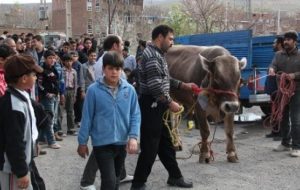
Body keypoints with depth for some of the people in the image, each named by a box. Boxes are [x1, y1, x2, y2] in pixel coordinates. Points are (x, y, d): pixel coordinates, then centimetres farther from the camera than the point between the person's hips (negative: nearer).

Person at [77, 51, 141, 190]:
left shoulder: (129, 90, -3)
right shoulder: (94, 90, -11)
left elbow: (135, 115, 0)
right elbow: (87, 118, -4)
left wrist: (133, 137, -12)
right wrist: (82, 142, 1)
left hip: (122, 142, 4)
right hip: (102, 143, -4)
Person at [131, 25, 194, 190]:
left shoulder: (158, 54, 15)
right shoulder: (152, 55, -17)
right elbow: (155, 86, -24)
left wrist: (183, 85, 16)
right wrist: (170, 103, -16)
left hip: (158, 106, 10)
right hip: (151, 106, -10)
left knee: (165, 143, 18)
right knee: (150, 147, -2)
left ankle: (175, 177, 30)